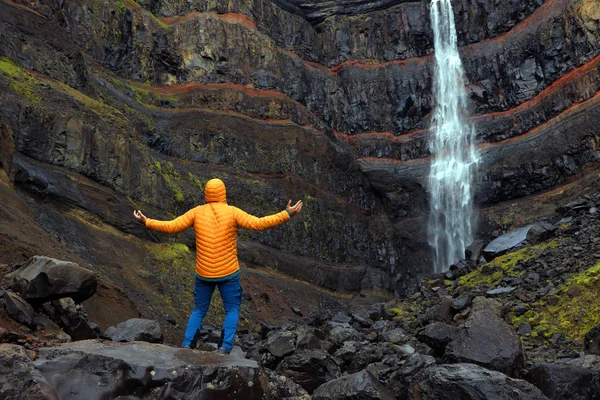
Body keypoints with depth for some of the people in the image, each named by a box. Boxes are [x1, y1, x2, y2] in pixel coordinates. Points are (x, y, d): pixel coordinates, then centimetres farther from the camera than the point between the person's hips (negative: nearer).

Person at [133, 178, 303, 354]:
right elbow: (258, 224, -17)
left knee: (199, 311, 18)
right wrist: (287, 214, -14)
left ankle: (186, 344, 6)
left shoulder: (197, 212, -1)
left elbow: (171, 227, -1)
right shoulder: (232, 212, -8)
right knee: (232, 310, 11)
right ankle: (226, 346, -4)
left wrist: (146, 221, 13)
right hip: (229, 273, -2)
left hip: (203, 274, 3)